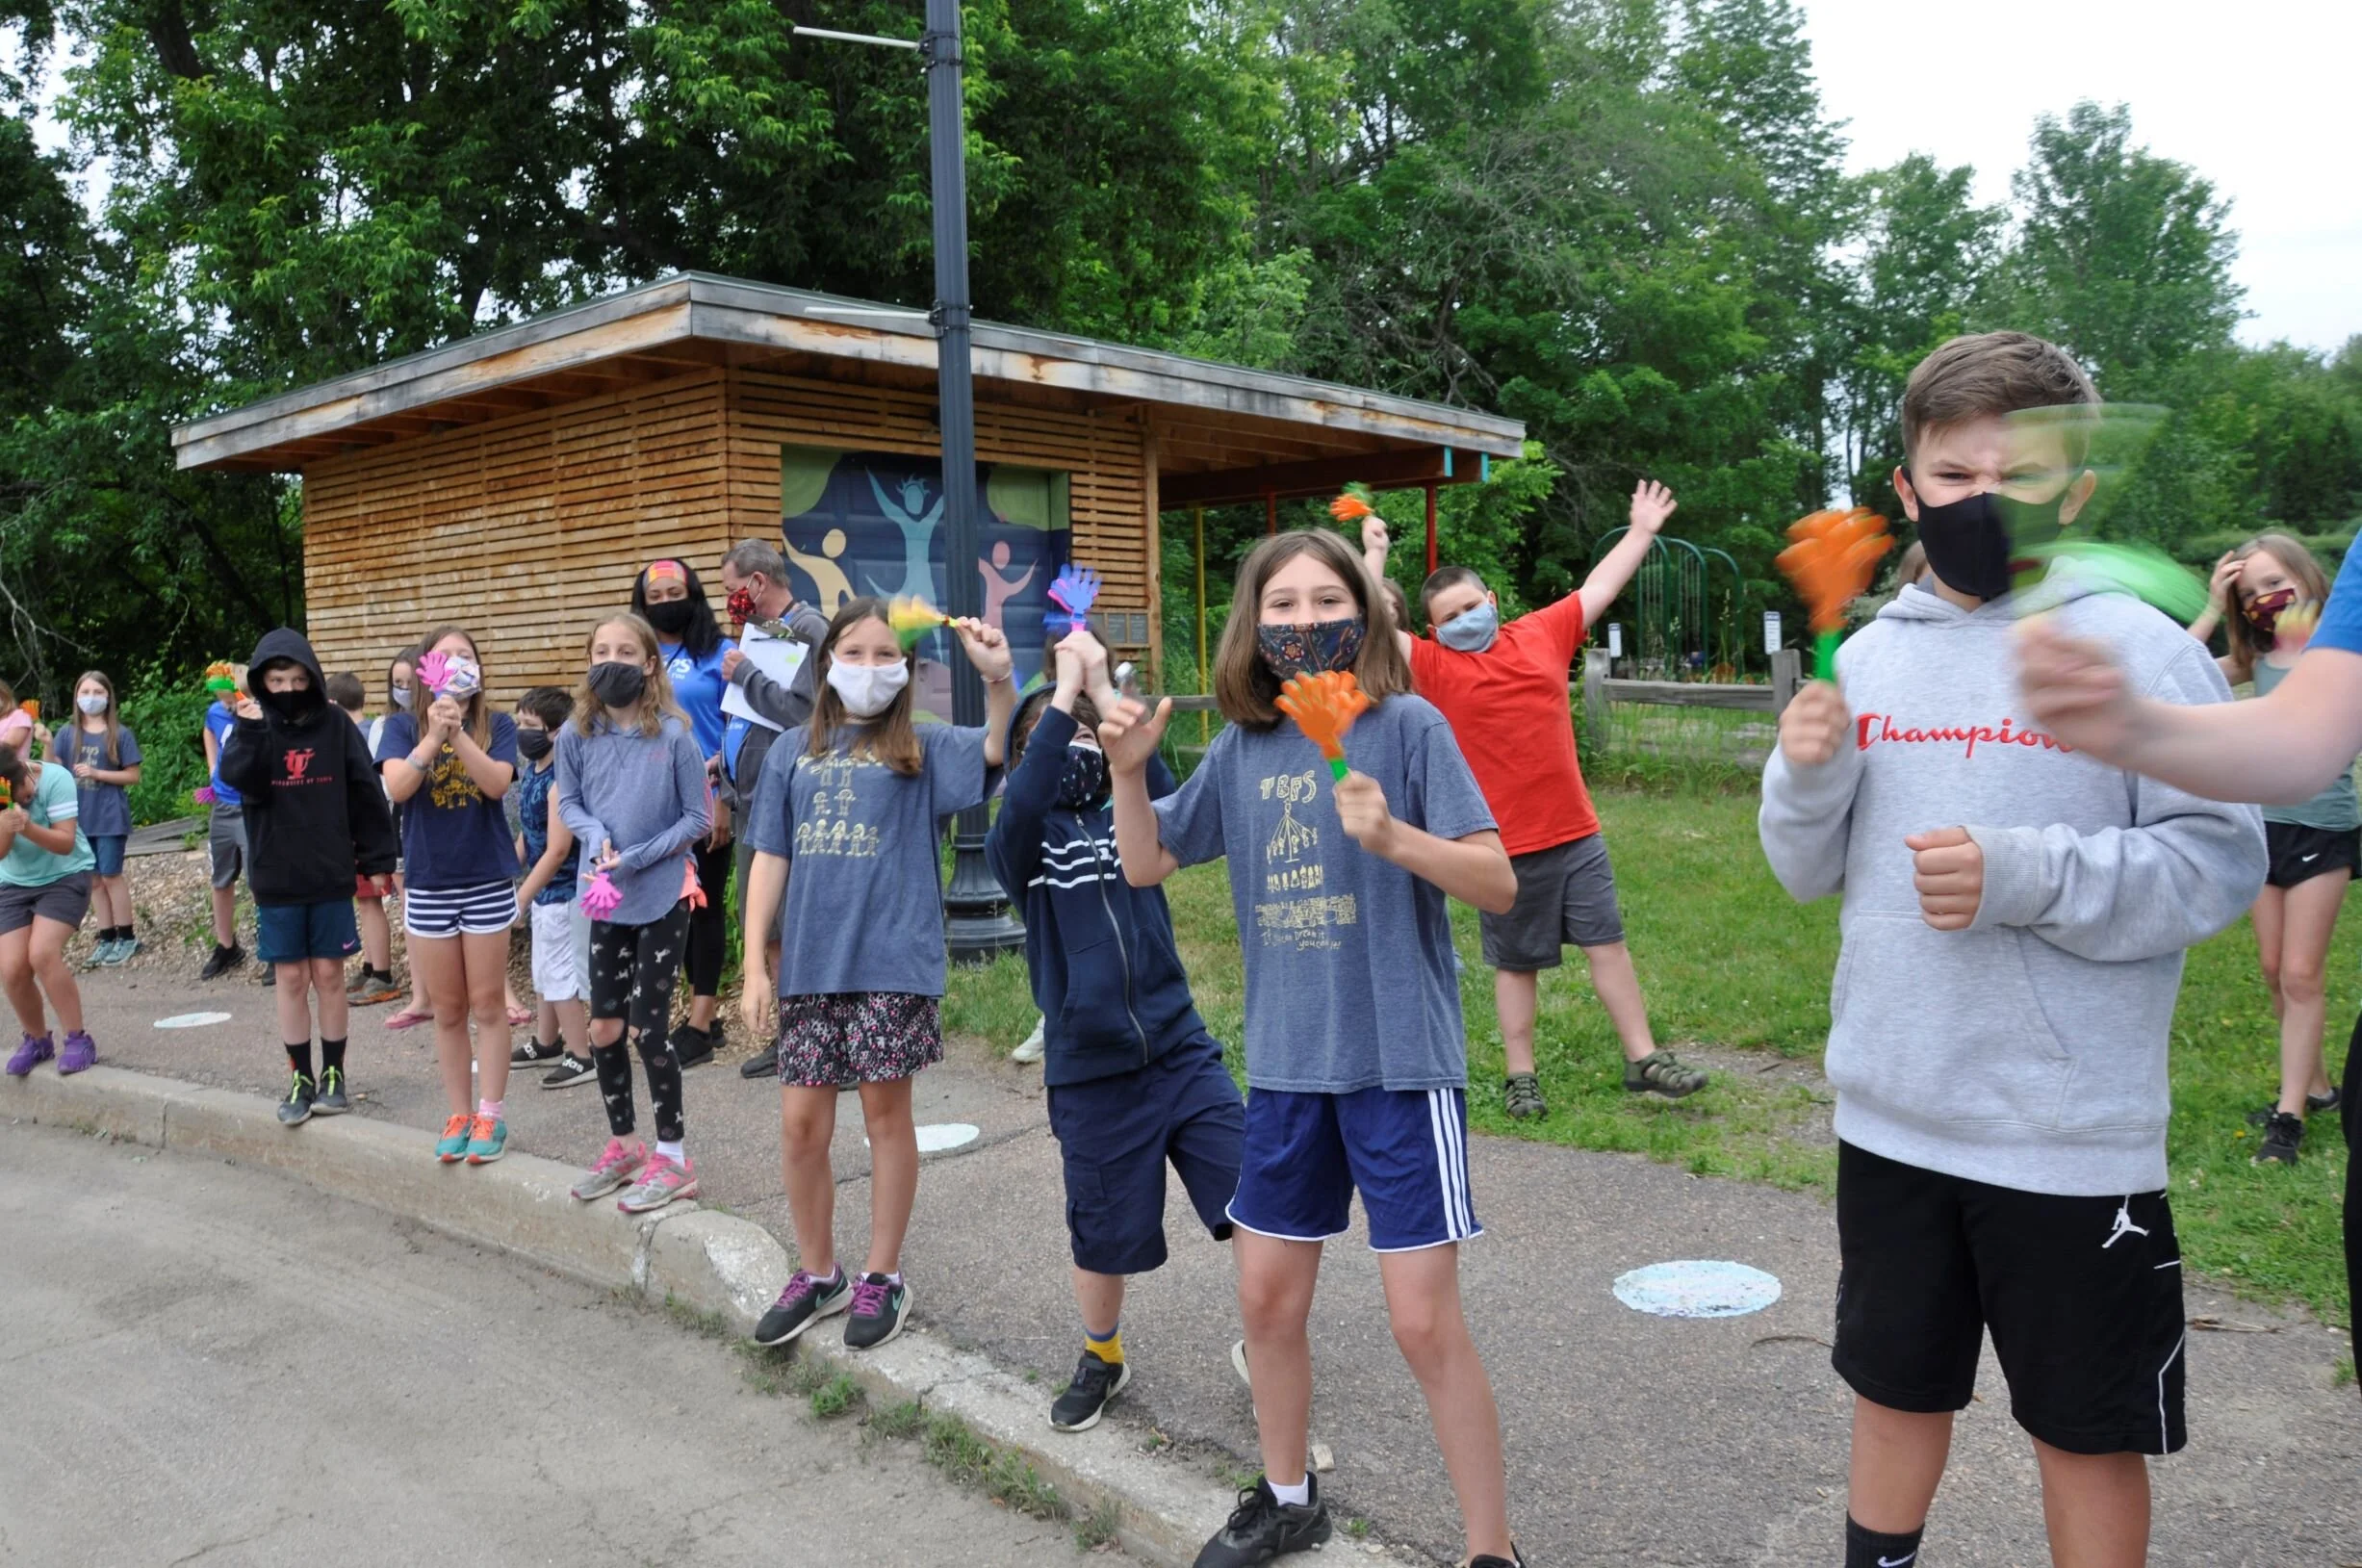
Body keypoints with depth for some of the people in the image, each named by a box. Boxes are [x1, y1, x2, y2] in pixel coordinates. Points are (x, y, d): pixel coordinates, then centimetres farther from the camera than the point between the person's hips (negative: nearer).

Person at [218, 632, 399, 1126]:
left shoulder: (336, 724, -1)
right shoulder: (253, 726, 1)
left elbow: (366, 794, 0)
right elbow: (240, 780, -15)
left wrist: (378, 860, -1)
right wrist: (249, 731, -27)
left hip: (331, 877, -1)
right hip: (275, 880, 1)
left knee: (329, 976, 6)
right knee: (291, 979, 7)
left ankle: (333, 1076, 17)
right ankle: (300, 1078, 17)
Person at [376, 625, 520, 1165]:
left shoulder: (497, 725, 0)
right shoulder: (403, 726, 2)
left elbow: (497, 782, -16)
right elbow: (396, 787, -13)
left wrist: (457, 731, -27)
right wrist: (433, 736, -24)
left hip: (488, 883, -1)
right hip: (428, 885, 1)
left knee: (488, 1004, 4)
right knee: (447, 1009, 9)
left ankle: (491, 1116, 12)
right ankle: (458, 1116, 19)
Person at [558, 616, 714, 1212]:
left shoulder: (674, 735, -13)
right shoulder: (576, 736, -3)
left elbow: (698, 818, -7)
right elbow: (568, 804, 8)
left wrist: (637, 857, -16)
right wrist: (596, 835, -13)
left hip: (662, 898, -4)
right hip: (606, 900, 4)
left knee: (649, 1029, -2)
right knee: (604, 1029, 11)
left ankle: (672, 1157, 14)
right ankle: (622, 1145, 30)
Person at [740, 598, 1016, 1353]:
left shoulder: (923, 747, 1)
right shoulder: (794, 751, 9)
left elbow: (998, 751, -18)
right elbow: (769, 860, 8)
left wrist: (998, 679, -37)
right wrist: (754, 964, 3)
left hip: (893, 961, -3)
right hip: (809, 965, 3)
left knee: (886, 1112, 6)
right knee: (801, 1123, 7)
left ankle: (882, 1277, 23)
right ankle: (817, 1275, 27)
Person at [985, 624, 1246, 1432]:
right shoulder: (1018, 845, -1)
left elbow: (1161, 789, -17)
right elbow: (1023, 804, -25)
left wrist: (1103, 689, -19)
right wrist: (1064, 687, -22)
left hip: (1181, 1051, 2)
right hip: (1091, 1073, -1)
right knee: (1104, 1236, 12)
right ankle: (1102, 1358, 40)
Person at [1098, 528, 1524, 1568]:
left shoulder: (1408, 725, -10)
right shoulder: (1240, 749, 4)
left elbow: (1499, 883, -14)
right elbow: (1147, 867, 11)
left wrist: (1391, 836, -31)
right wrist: (1128, 771, -6)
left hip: (1401, 1061, -5)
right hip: (1285, 1063, 5)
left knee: (1424, 1323, -3)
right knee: (1267, 1298, 16)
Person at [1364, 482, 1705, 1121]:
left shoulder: (1543, 634, 6)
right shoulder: (1435, 665, -3)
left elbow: (1599, 587, 18)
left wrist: (1642, 531, 23)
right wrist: (1374, 553, -9)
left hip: (1576, 834, 3)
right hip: (1505, 847, -3)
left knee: (1607, 944, 9)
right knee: (1516, 965, 9)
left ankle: (1644, 1060, 19)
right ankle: (1521, 1076, 21)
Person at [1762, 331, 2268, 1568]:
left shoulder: (2140, 651, -8)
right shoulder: (1870, 654, 4)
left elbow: (2219, 863, -12)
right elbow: (1812, 873, 9)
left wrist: (2028, 876, -24)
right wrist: (1806, 779, -11)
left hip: (2071, 1132, -4)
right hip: (1890, 1115, 4)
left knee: (2087, 1427, 13)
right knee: (1894, 1388, 21)